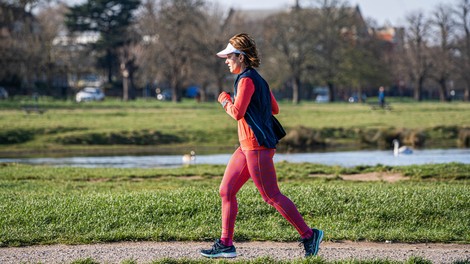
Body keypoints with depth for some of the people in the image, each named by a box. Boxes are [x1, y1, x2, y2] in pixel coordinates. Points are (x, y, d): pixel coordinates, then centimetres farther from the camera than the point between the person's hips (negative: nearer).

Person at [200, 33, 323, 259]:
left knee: (271, 196, -7)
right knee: (226, 191, 8)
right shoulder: (257, 79, 16)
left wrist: (225, 100, -3)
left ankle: (309, 235, -1)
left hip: (257, 147, -10)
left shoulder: (246, 80, -14)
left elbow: (237, 113, -20)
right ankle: (225, 244, 9)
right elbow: (274, 108, 20)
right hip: (247, 147, 10)